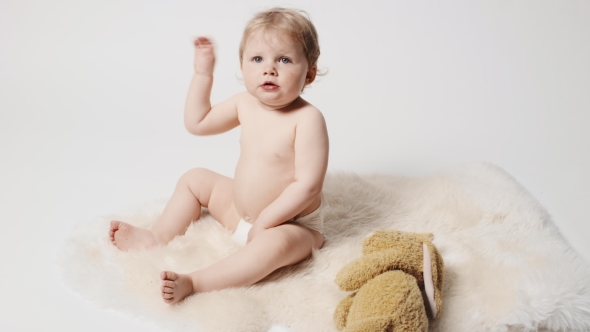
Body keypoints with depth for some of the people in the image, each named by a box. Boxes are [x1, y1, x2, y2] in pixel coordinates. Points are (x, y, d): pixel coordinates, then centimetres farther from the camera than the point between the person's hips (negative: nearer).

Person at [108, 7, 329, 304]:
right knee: (194, 179, 14)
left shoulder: (307, 119, -25)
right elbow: (197, 123, 10)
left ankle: (194, 284, -41)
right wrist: (203, 73, 3)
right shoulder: (245, 104, -3)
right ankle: (158, 238, 8)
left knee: (273, 243, -40)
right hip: (241, 211, 8)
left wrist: (265, 220, -26)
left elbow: (307, 185, -27)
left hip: (291, 225, -8)